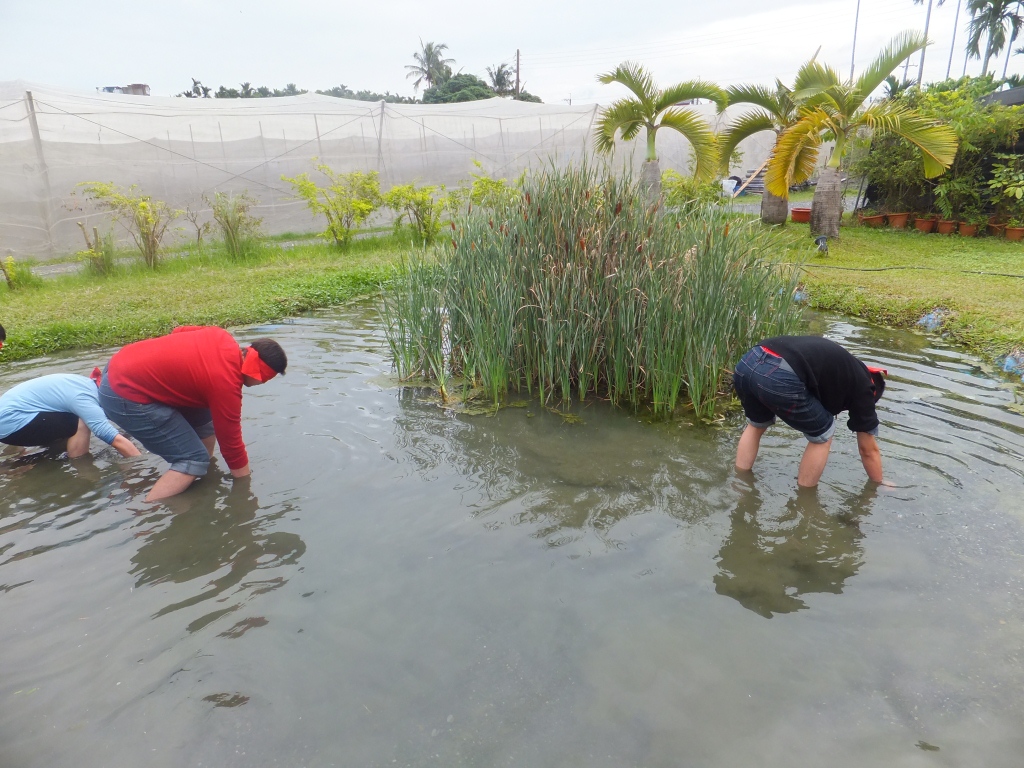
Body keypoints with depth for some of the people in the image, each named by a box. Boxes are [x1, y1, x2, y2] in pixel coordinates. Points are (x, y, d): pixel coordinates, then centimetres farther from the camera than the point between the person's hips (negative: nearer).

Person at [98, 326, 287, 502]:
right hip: (126, 395, -10)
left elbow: (179, 331, 17)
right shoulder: (226, 384, -23)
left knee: (204, 420, 15)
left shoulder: (222, 338, -1)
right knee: (194, 459, -10)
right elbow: (230, 441, -13)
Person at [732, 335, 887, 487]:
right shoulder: (862, 386, 22)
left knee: (756, 425, 37)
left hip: (746, 363, 8)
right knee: (822, 435, 20)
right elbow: (869, 450, 32)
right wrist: (878, 485, 47)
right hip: (779, 377, -7)